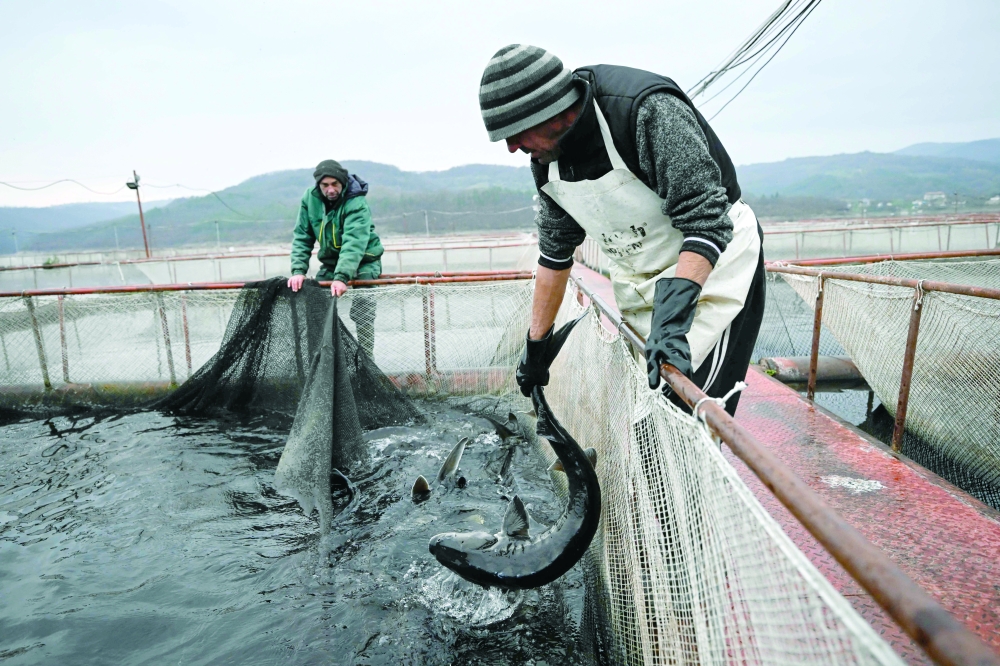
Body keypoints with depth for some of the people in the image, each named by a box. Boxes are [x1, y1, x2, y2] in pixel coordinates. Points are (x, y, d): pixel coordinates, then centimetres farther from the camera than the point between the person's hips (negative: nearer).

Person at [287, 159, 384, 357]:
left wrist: (342, 277, -47)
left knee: (361, 314, -13)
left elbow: (354, 243, -37)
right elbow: (302, 237, -7)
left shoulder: (357, 203, -25)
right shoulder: (310, 199, -8)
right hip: (330, 262, 6)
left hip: (363, 262, -5)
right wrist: (298, 270, -20)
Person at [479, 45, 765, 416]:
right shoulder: (547, 158, -4)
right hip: (640, 281, 6)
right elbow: (555, 251, 7)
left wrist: (673, 318, -41)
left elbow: (706, 221, -28)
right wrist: (535, 344, 12)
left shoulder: (650, 110, -26)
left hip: (715, 265, -6)